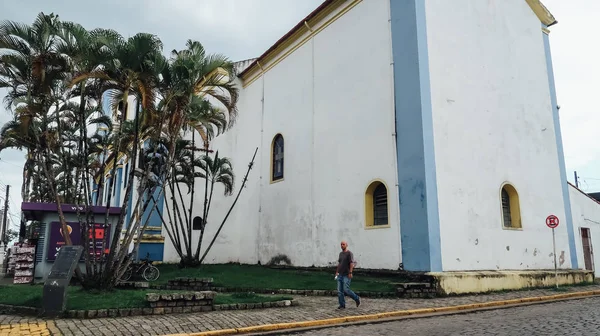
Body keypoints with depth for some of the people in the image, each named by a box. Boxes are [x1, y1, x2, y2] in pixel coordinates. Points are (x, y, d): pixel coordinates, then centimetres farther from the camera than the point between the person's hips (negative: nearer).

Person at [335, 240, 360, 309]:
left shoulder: (349, 253, -8)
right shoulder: (341, 253, 15)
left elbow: (352, 263, -16)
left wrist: (350, 272, -24)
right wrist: (337, 272, 21)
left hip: (346, 275, -7)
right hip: (340, 275, 7)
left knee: (346, 289, -11)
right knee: (339, 291, 1)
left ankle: (357, 299, 10)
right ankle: (342, 305, 8)